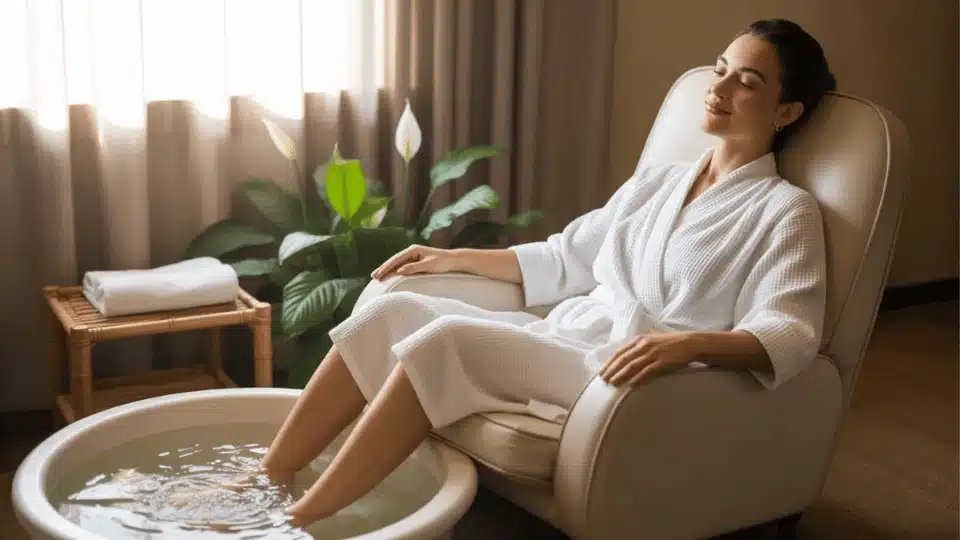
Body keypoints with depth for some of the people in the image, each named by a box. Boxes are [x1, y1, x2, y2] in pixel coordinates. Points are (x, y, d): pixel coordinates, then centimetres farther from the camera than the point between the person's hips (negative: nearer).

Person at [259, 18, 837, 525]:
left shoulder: (787, 211, -1)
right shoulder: (658, 181, 20)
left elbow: (788, 337, -16)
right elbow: (564, 261, 25)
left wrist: (687, 343, -35)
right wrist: (454, 258, 19)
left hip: (625, 373, -7)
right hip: (557, 339, 7)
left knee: (447, 338, -28)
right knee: (394, 310, -12)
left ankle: (303, 519, -22)